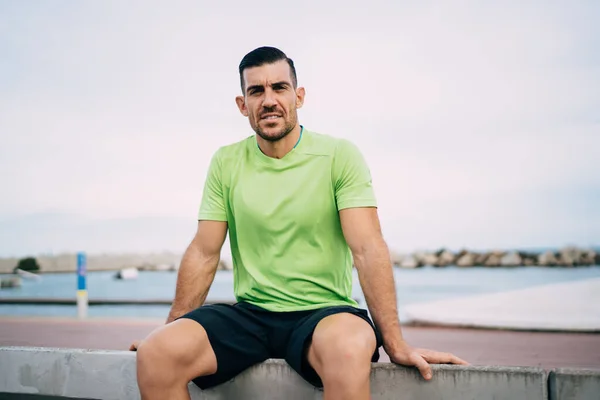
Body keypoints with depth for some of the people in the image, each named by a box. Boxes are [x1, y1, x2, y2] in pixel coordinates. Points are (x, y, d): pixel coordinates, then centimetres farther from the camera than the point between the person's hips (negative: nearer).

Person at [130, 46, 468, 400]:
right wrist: (171, 330, 5)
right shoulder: (226, 163, 7)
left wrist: (395, 344, -16)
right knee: (156, 354, -24)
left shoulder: (340, 155, -2)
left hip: (324, 312, -2)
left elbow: (368, 250, -9)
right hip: (248, 314, 3)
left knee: (348, 348, -38)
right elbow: (204, 253, 8)